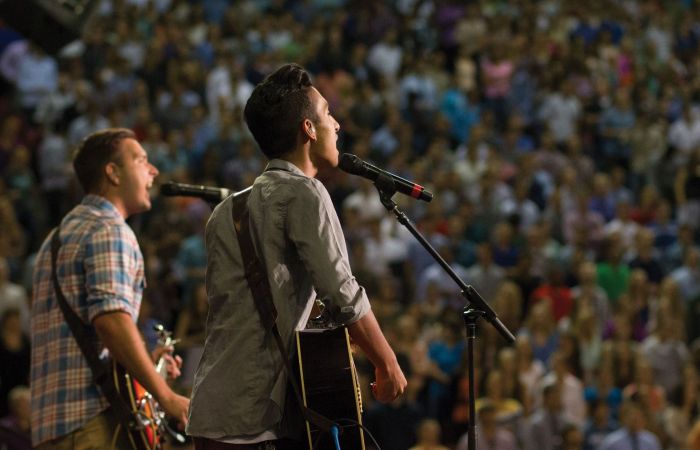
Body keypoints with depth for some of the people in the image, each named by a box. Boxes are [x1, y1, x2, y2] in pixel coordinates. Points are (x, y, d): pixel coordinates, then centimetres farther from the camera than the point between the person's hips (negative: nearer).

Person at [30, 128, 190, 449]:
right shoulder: (109, 231, -6)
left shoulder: (60, 236, 24)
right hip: (94, 419, -10)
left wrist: (143, 361, 24)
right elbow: (111, 317, -21)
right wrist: (166, 396, -20)